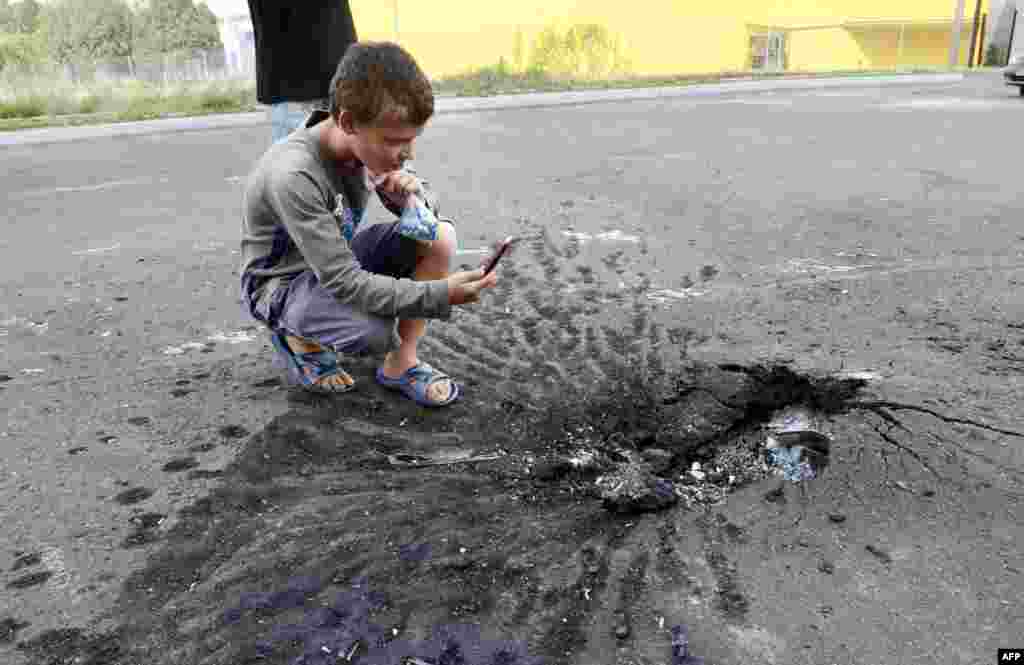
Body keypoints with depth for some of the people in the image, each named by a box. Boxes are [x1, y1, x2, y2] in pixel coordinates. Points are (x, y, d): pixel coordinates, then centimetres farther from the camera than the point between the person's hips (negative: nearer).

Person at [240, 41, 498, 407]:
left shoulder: (370, 142, -14)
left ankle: (400, 364, -4)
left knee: (439, 236, -16)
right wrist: (440, 294, -38)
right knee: (377, 331, -34)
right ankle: (296, 336, 1)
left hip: (338, 259, 7)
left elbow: (424, 202, 0)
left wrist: (414, 194, -25)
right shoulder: (294, 177, -34)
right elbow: (344, 283, -34)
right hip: (283, 283, -6)